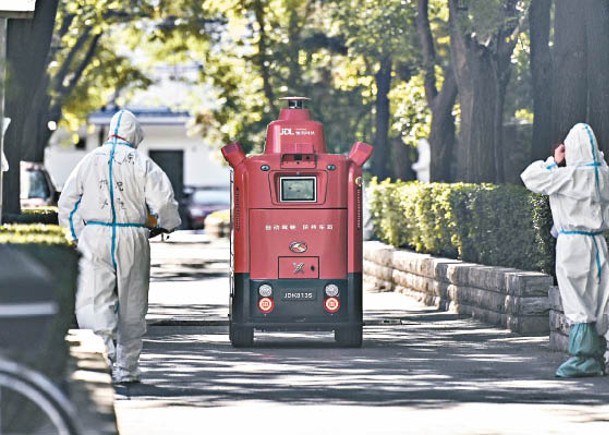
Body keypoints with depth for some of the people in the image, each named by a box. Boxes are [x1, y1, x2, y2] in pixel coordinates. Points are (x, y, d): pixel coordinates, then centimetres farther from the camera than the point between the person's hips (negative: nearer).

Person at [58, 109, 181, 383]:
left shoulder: (90, 161, 8)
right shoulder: (142, 164, 1)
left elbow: (66, 204, 11)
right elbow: (164, 201, -6)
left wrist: (77, 236, 22)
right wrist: (167, 225, 15)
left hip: (95, 237, 0)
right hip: (132, 238, 0)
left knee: (93, 300, -3)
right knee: (131, 306, 9)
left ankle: (103, 341, -33)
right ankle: (126, 368, 13)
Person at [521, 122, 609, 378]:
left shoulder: (569, 175, -14)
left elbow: (530, 177, -7)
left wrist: (554, 162, 3)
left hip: (572, 242, -6)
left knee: (577, 303, -4)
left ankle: (583, 358, -7)